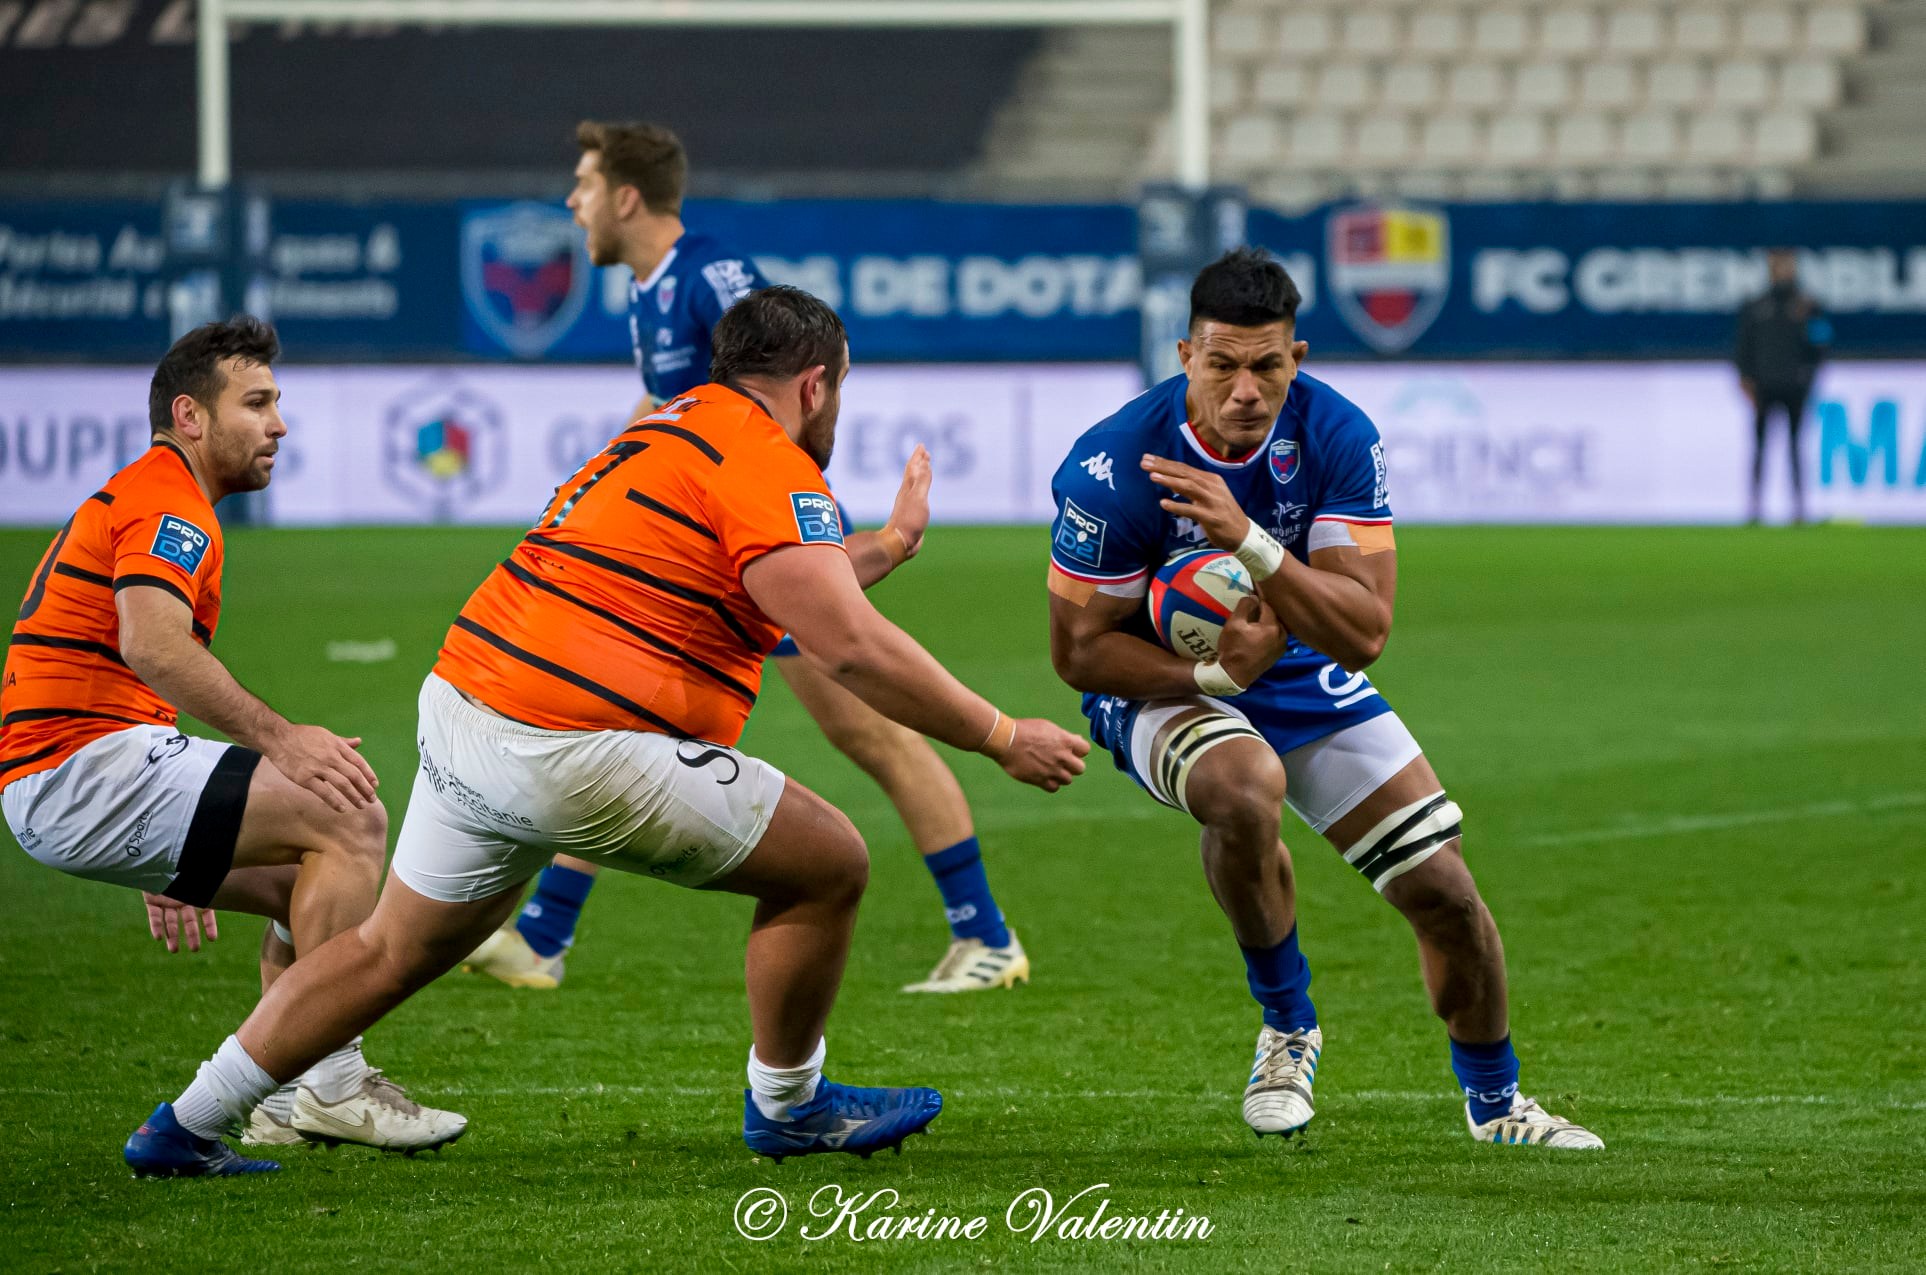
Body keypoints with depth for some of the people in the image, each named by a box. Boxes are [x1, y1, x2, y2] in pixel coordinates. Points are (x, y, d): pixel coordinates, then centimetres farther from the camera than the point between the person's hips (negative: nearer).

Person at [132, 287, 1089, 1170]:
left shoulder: (670, 432, 20)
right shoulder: (767, 469, -9)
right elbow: (850, 647, -16)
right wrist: (1002, 738, -9)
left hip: (462, 706, 9)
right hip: (576, 754, -9)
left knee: (391, 951, 22)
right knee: (828, 865, 3)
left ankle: (190, 1121, 24)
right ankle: (788, 1108, 20)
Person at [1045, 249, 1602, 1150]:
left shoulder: (1335, 438, -20)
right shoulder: (1113, 469, -27)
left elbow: (1364, 631, -25)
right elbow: (1080, 649, -17)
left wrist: (1250, 541, -41)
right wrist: (1214, 672, -33)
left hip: (1302, 677, 4)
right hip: (1163, 689, -4)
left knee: (1444, 889, -1)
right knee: (1245, 787, -39)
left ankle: (1494, 1100, 28)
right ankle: (1287, 1028, -14)